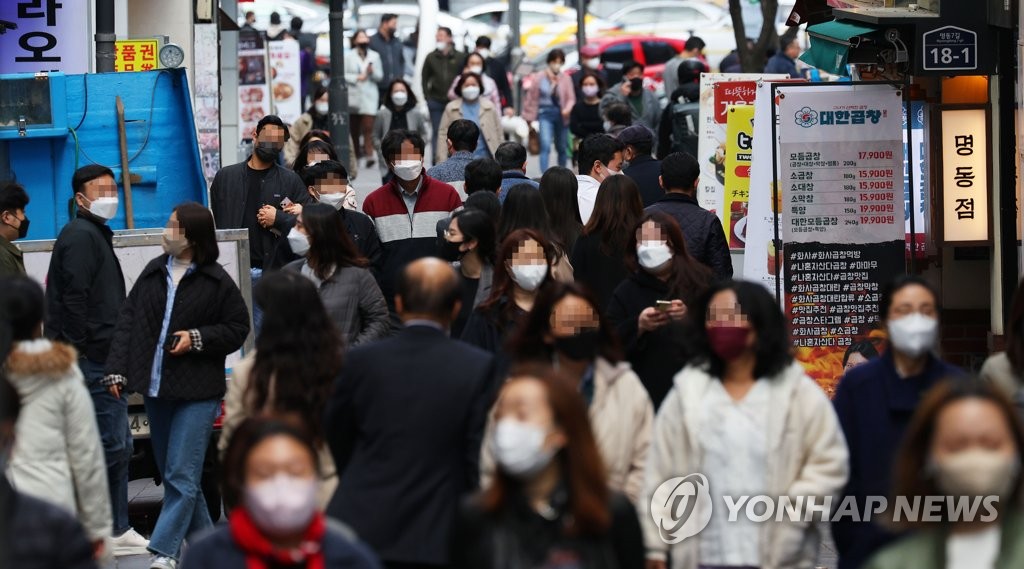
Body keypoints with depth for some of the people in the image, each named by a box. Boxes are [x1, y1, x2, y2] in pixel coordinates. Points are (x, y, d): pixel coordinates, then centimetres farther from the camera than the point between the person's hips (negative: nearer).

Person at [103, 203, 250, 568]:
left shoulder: (216, 281, -6)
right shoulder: (154, 272, 7)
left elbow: (238, 329, 0)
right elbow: (128, 322, 7)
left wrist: (196, 338, -13)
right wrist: (117, 370, 0)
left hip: (197, 392, -6)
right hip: (156, 388, 6)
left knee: (181, 476, -9)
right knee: (171, 473, 12)